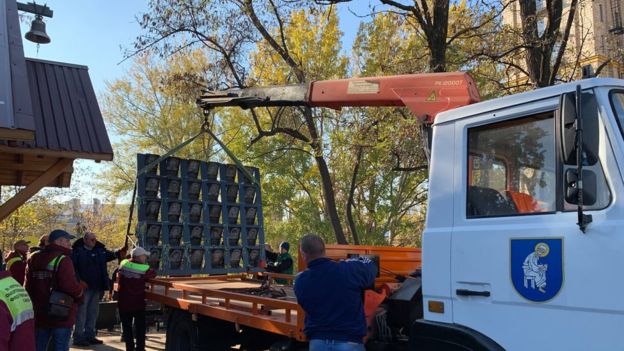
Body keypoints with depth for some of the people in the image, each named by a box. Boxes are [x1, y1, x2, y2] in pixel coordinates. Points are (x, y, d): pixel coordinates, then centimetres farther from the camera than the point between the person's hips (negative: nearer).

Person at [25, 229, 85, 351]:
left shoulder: (34, 259, 10)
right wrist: (80, 292, -5)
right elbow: (71, 286, -25)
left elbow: (28, 286, 14)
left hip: (39, 315, 7)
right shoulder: (62, 259, -15)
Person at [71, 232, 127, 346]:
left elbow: (110, 255, 8)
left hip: (97, 287, 6)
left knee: (93, 312, 13)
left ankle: (90, 336, 22)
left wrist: (118, 253, -16)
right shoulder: (77, 251, -7)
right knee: (81, 312, -1)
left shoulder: (100, 250, 11)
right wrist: (79, 282, -22)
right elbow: (72, 267, -13)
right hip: (84, 287, -6)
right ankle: (78, 338, 5)